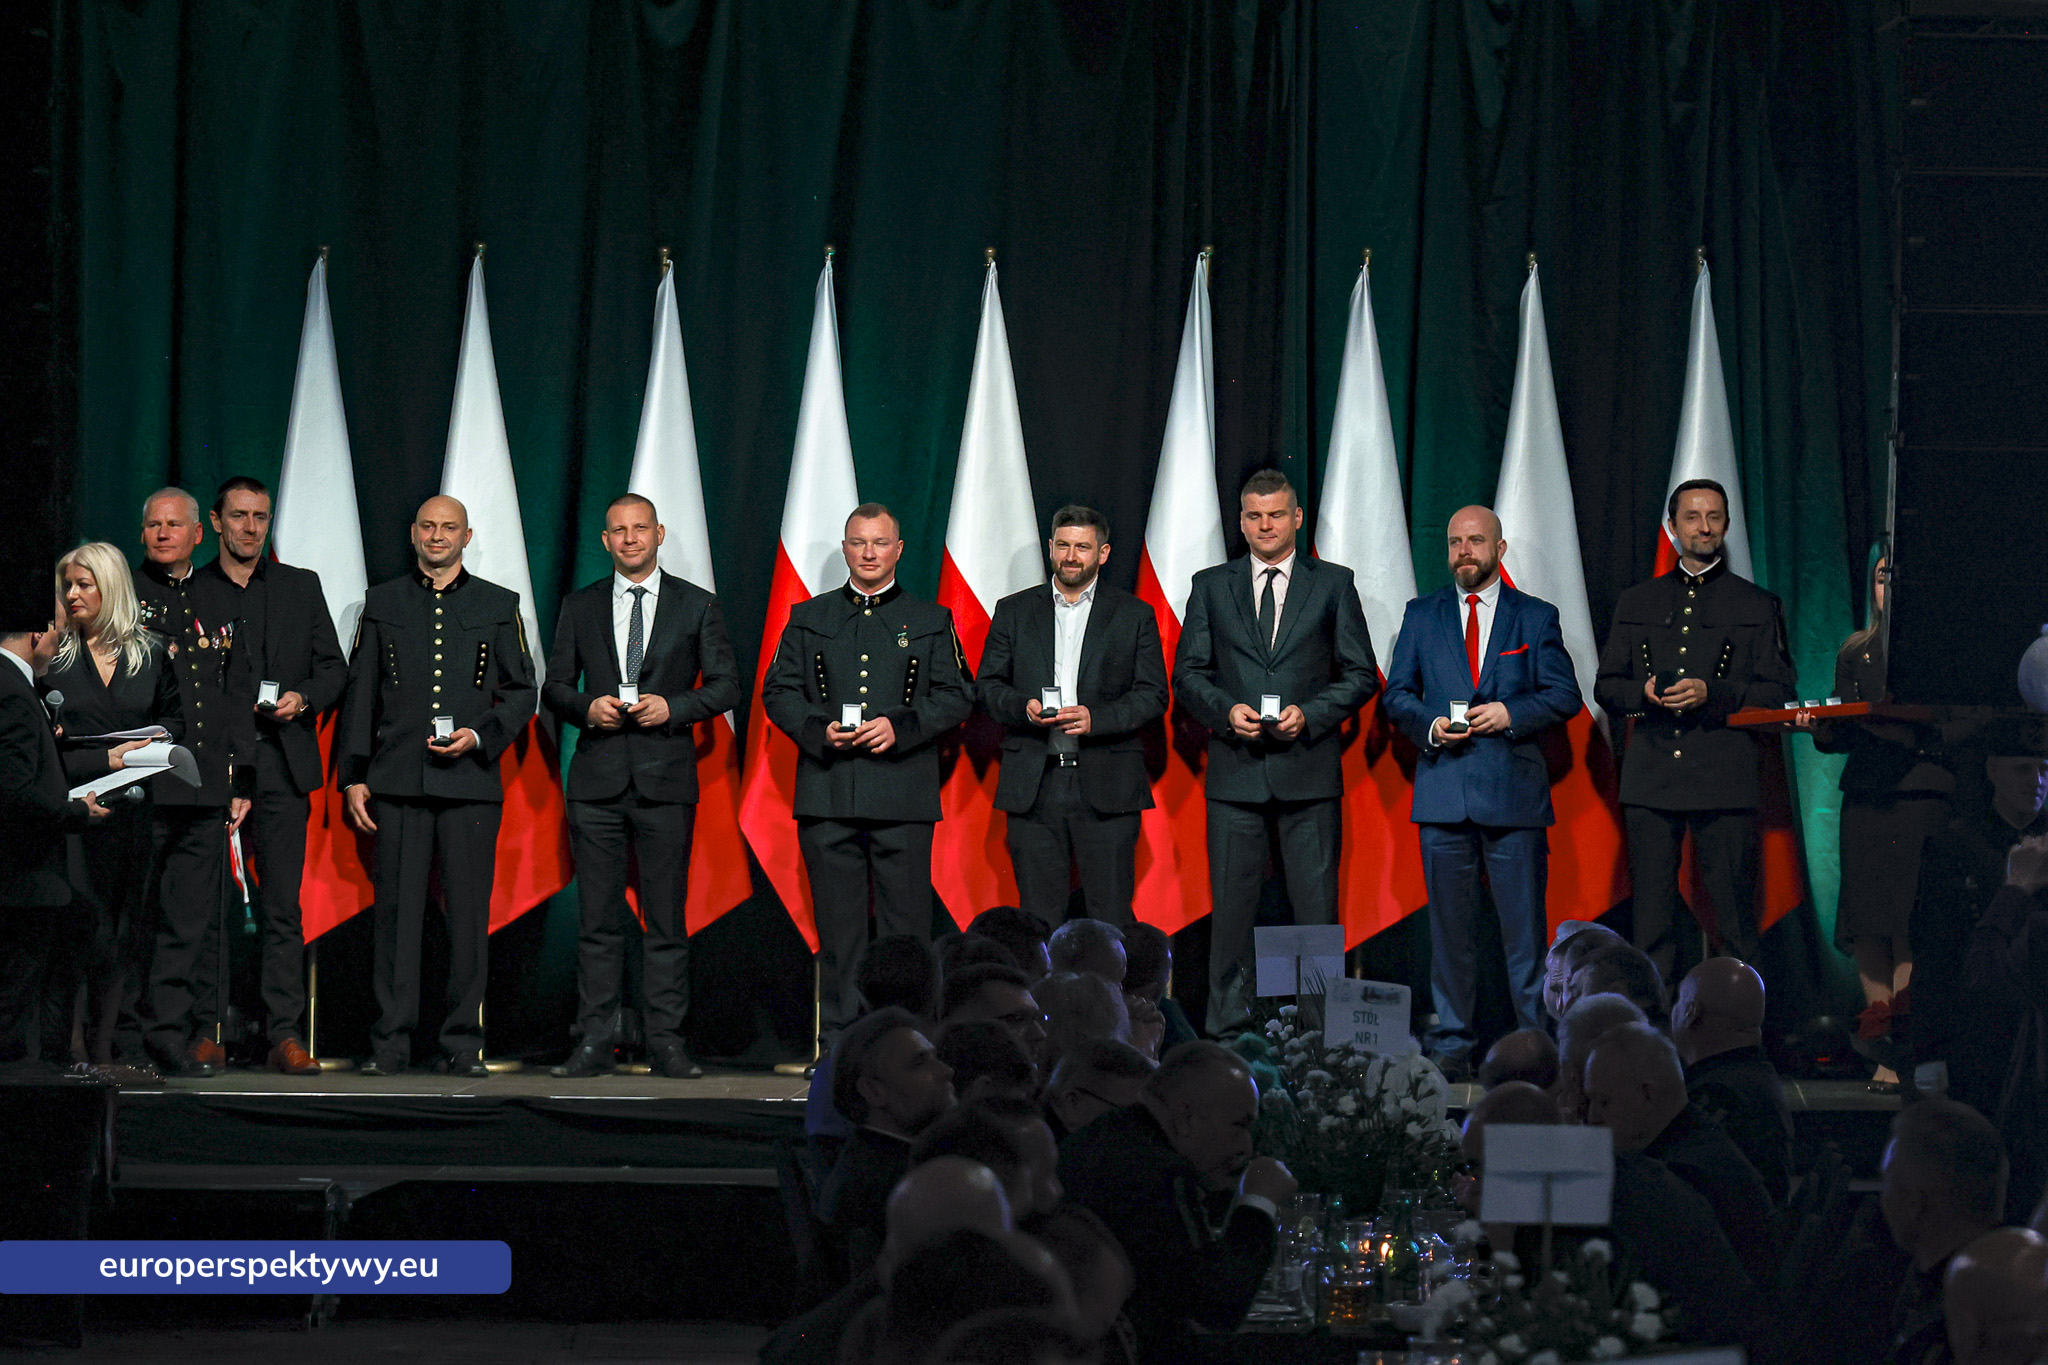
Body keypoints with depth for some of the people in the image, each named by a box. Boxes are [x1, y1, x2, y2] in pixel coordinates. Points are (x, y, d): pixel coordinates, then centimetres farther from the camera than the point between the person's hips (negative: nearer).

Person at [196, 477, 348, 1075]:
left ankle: (285, 1036, -6)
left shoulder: (302, 587, 14)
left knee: (282, 907, -4)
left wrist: (302, 698, -5)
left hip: (281, 762, 1)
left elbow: (334, 667, 14)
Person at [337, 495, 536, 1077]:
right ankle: (390, 1043, 1)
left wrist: (479, 736, -6)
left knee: (469, 913, -2)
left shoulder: (498, 606, 11)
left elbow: (521, 692, 11)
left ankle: (464, 1044, 4)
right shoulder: (382, 604, 13)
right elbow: (359, 694, 12)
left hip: (471, 779, 0)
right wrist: (353, 777, 5)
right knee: (396, 912, -2)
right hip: (397, 782, 0)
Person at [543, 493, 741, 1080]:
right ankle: (595, 1039, 3)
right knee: (599, 917, 0)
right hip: (598, 778, 1)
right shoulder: (580, 607, 12)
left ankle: (667, 1040, 3)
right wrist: (588, 708, -8)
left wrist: (671, 708, -11)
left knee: (667, 917, -1)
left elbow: (725, 685, 5)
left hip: (666, 778, -1)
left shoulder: (696, 606, 7)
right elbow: (554, 688, 13)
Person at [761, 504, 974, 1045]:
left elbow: (957, 695, 5)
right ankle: (839, 1037, 5)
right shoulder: (809, 618, 15)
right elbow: (778, 692, 11)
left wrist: (899, 726, -10)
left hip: (904, 794, -1)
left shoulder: (931, 622, 11)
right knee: (838, 924, 1)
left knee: (906, 920, -4)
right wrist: (819, 730, -7)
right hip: (827, 793, 1)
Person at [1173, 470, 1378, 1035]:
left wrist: (1309, 714, -9)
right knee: (1231, 904, 1)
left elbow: (1361, 675, 6)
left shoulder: (1333, 584, 7)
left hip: (1309, 771, -1)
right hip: (1235, 771, 1)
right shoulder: (1211, 586, 11)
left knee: (1316, 905, -2)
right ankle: (1227, 1026, 5)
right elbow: (1187, 675, 10)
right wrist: (1227, 710, -9)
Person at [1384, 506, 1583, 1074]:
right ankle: (1453, 1042, 9)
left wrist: (1511, 714, -12)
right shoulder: (1422, 616, 13)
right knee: (1449, 924, 3)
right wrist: (1430, 724, -7)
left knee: (1524, 923, -2)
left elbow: (1564, 696, 4)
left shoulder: (1537, 617, 8)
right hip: (1443, 789, 2)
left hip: (1514, 791, -2)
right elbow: (1397, 693, 12)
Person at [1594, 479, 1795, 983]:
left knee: (1732, 917, -5)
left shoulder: (1758, 606, 9)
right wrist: (1642, 692, -5)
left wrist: (1711, 693, -12)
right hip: (1651, 780, 2)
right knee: (1652, 917, 1)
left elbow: (1778, 692, 3)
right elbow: (1605, 686, 17)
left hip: (1725, 782, -2)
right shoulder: (1636, 603, 17)